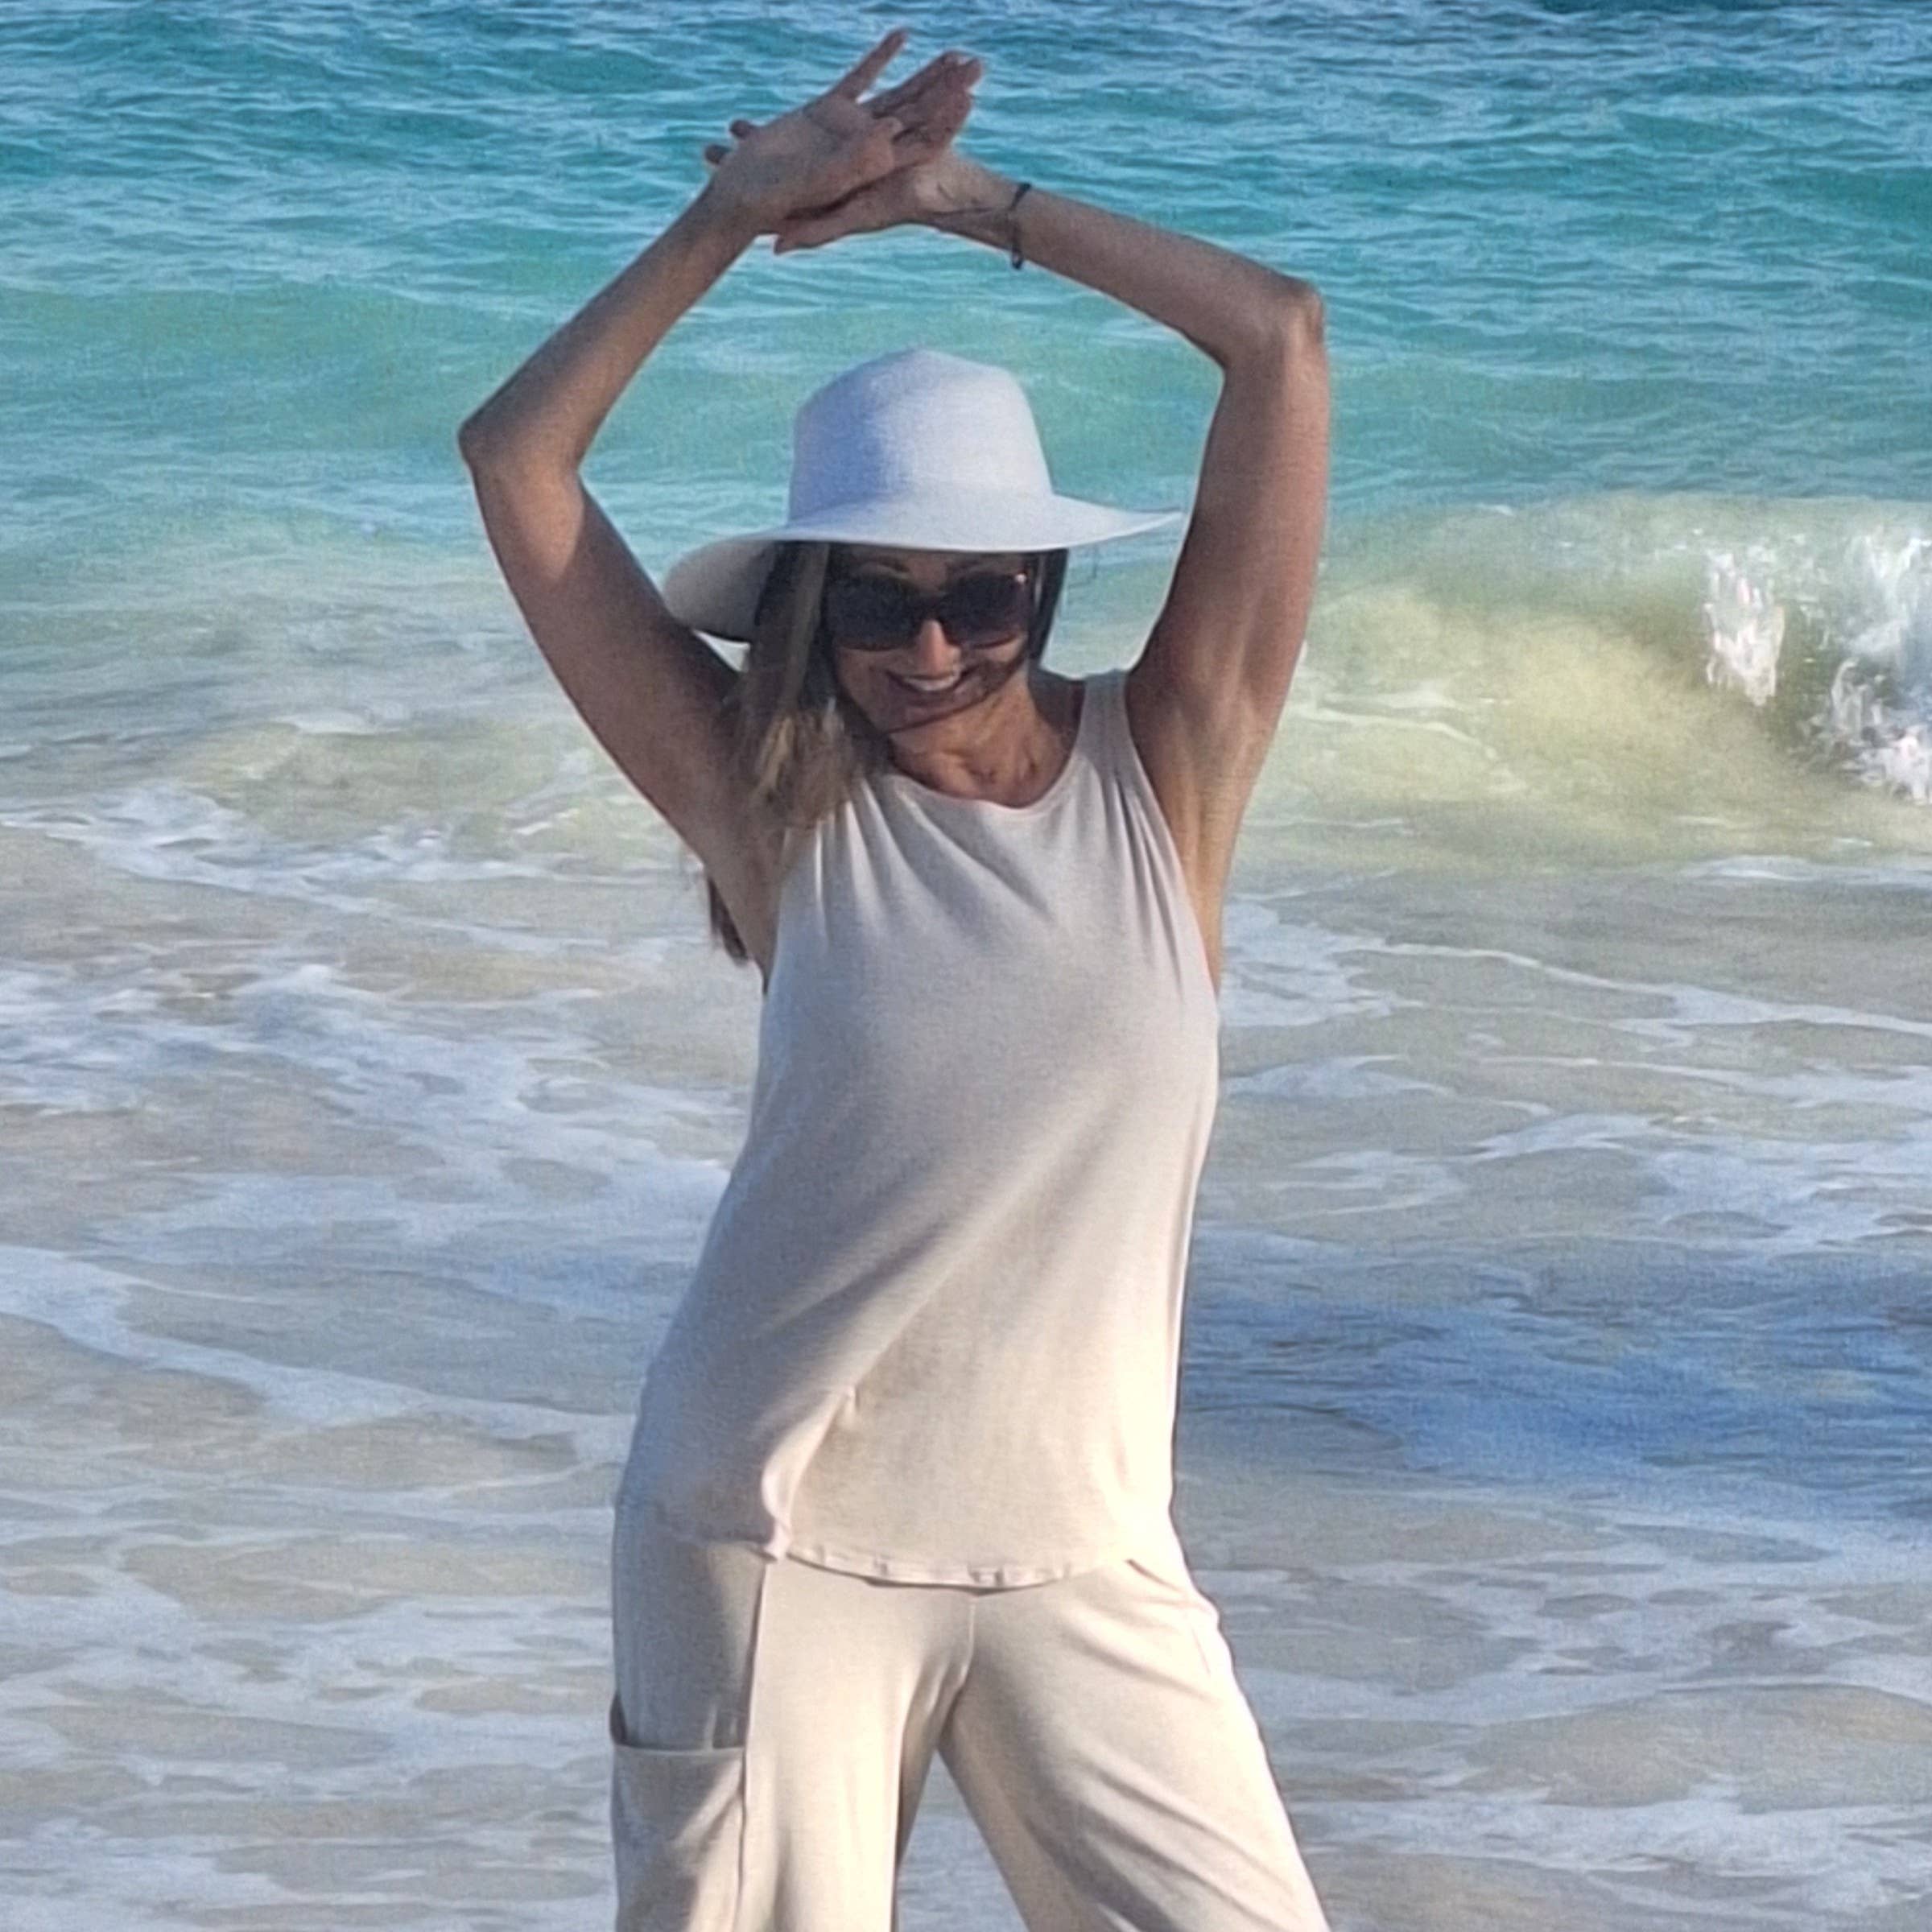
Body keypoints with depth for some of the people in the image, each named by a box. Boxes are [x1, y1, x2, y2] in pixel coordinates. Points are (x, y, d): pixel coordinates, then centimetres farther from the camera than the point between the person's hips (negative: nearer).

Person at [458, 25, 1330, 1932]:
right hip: (772, 1542, -1)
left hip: (1082, 1555, 1)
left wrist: (975, 201, -1)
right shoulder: (777, 807, -1)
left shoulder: (1160, 771, 0)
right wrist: (736, 215, -1)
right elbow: (516, 459, -2)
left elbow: (1279, 340, -5)